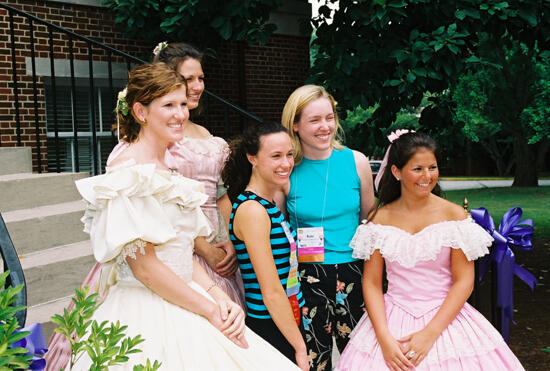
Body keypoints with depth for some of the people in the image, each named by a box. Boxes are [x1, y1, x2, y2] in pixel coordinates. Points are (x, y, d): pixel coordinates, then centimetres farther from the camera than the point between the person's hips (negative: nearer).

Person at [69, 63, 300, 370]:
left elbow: (184, 253, 11)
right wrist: (210, 310, -13)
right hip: (148, 313, -8)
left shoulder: (168, 170, 10)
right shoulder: (129, 172, -15)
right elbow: (143, 266, -19)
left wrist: (220, 298, -3)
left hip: (182, 307, 8)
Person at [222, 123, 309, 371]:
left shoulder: (270, 204, 8)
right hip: (270, 329, -8)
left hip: (289, 322, 8)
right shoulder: (252, 210, -19)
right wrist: (300, 348, -15)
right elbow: (271, 293, -20)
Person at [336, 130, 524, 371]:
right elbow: (371, 282, -1)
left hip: (445, 316, -1)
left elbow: (464, 282, -6)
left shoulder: (454, 215, -3)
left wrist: (429, 334, -13)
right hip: (391, 319, 1)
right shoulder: (380, 219, 1)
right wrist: (384, 338, -12)